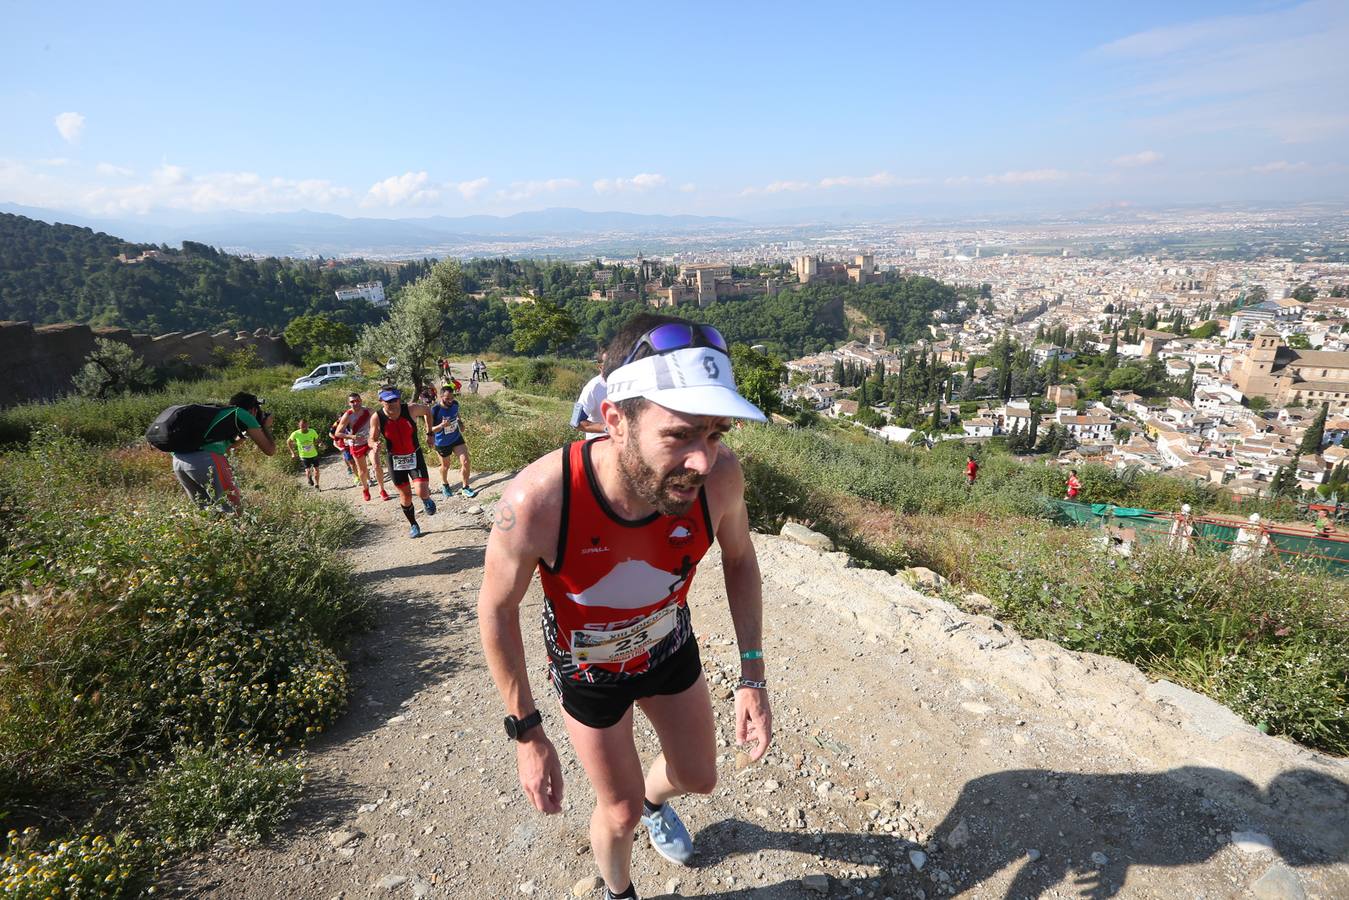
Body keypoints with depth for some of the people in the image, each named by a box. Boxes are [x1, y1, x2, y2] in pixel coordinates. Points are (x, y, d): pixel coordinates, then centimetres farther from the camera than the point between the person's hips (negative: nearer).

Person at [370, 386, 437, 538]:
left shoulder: (411, 409, -19)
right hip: (395, 460, 1)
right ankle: (413, 525, 37)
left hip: (415, 456, -1)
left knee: (422, 492, -17)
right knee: (405, 496, 11)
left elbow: (427, 411, 3)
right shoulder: (377, 418, -17)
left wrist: (429, 433, 4)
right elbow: (372, 439, -4)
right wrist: (375, 445, -28)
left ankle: (427, 500, 23)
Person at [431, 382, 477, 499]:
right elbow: (430, 430, -22)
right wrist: (442, 425, -38)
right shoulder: (435, 410, -27)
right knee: (445, 466, 17)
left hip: (457, 438, 4)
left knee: (465, 462, -8)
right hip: (442, 443, -3)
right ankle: (444, 485, 46)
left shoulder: (455, 404, -12)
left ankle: (465, 488, 6)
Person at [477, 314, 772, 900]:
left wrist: (752, 675, -8)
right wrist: (526, 733, -11)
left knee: (698, 777, 22)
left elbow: (739, 559, -8)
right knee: (621, 811, 14)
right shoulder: (537, 501, -41)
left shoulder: (719, 474, -32)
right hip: (589, 671, -3)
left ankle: (654, 799, 62)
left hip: (670, 647, 3)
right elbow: (496, 610, -20)